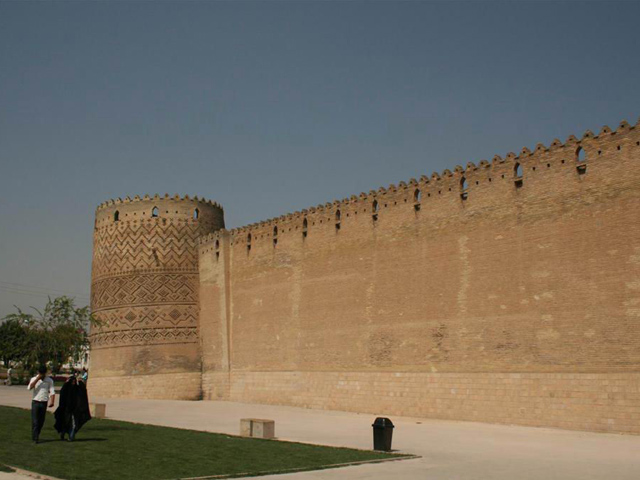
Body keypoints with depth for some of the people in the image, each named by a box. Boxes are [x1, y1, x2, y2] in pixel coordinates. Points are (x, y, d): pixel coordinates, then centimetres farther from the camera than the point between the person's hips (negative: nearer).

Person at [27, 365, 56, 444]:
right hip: (35, 402, -1)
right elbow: (29, 387, -16)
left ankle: (36, 435, 24)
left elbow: (52, 392, -2)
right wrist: (37, 379, -17)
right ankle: (35, 438, -3)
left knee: (41, 421, 8)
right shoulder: (34, 379, 3)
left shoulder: (49, 380, 3)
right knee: (35, 421, -6)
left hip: (44, 403, 1)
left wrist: (52, 401, -16)